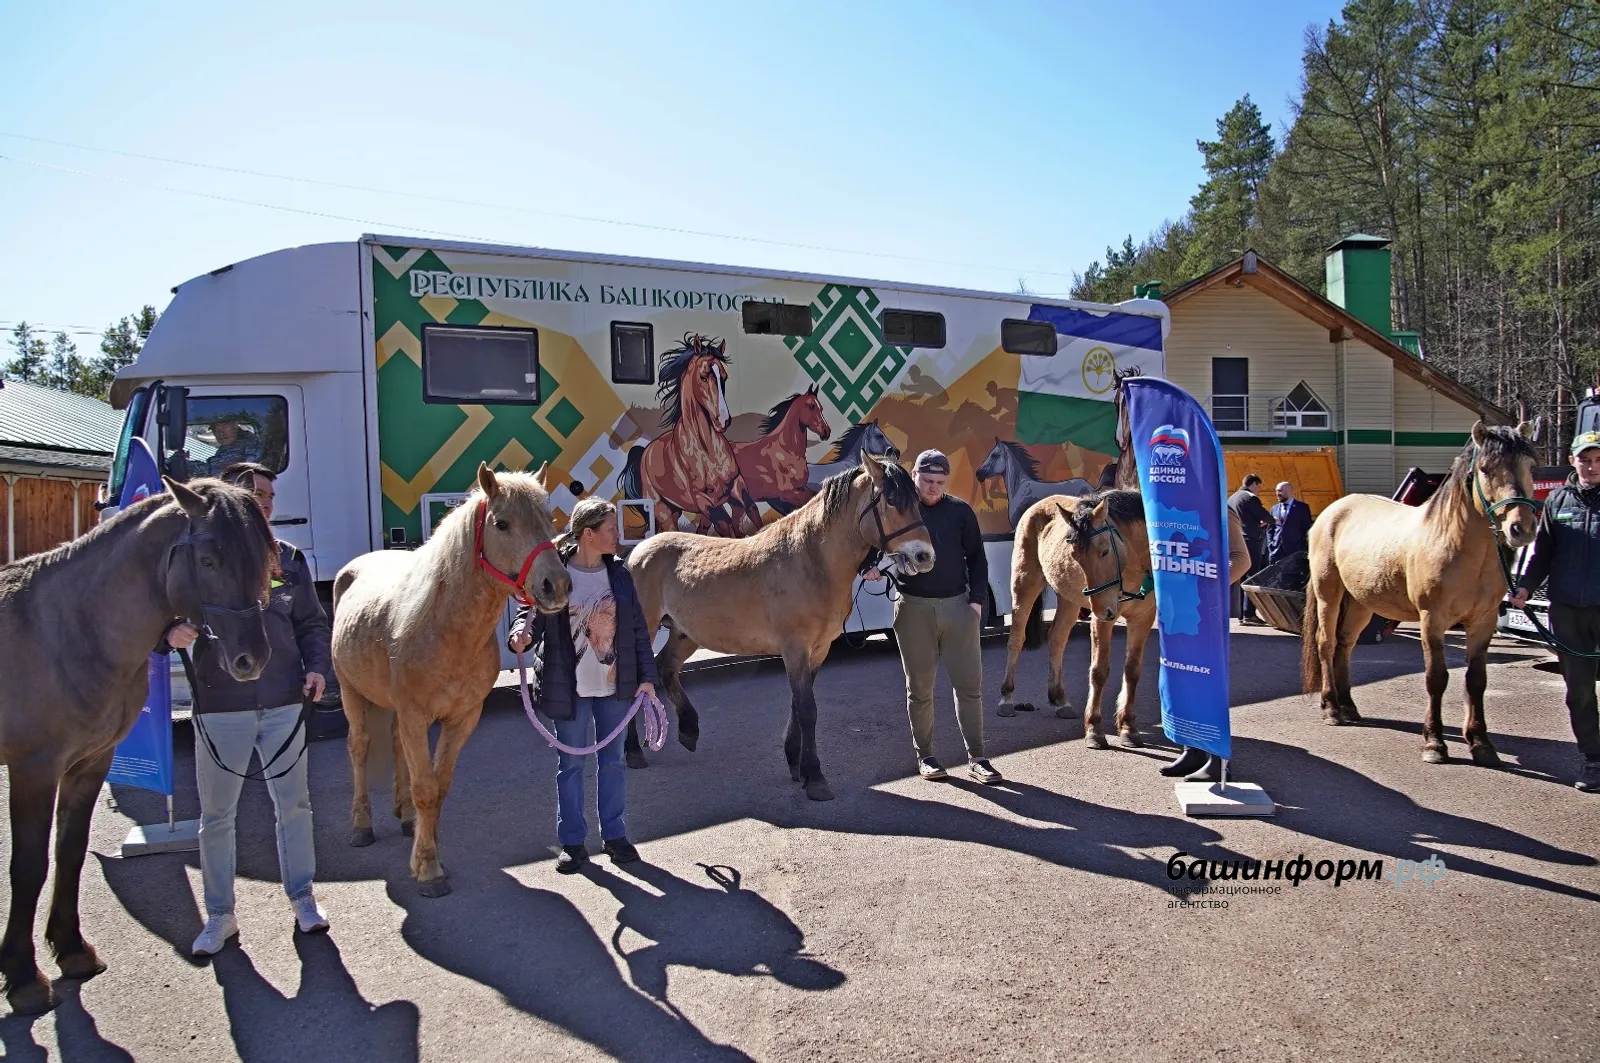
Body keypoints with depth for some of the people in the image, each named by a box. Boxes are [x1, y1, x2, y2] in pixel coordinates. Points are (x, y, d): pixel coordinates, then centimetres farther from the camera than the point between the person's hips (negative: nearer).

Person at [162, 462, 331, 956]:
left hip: (285, 702, 2)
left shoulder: (287, 558, 7)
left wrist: (317, 666, -4)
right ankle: (220, 915, 23)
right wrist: (172, 635, -23)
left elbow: (312, 623, 11)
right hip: (219, 706, -2)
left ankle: (302, 897, 26)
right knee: (216, 813, 8)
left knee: (293, 803, 10)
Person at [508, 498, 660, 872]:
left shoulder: (618, 573, 1)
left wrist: (647, 676, 1)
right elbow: (532, 611, -9)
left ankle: (614, 835, 27)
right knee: (570, 764, 9)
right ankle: (572, 842, 22)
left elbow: (637, 628, 4)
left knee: (613, 762, 12)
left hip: (615, 686, 3)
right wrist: (521, 635, -32)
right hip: (570, 687, -3)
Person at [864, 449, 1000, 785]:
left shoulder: (960, 512, 4)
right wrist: (870, 567, -22)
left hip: (959, 605, 2)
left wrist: (977, 599, -1)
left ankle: (976, 758, 15)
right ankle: (924, 756, 21)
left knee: (969, 684, 5)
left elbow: (976, 559, 8)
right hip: (914, 608, -1)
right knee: (919, 687, 8)